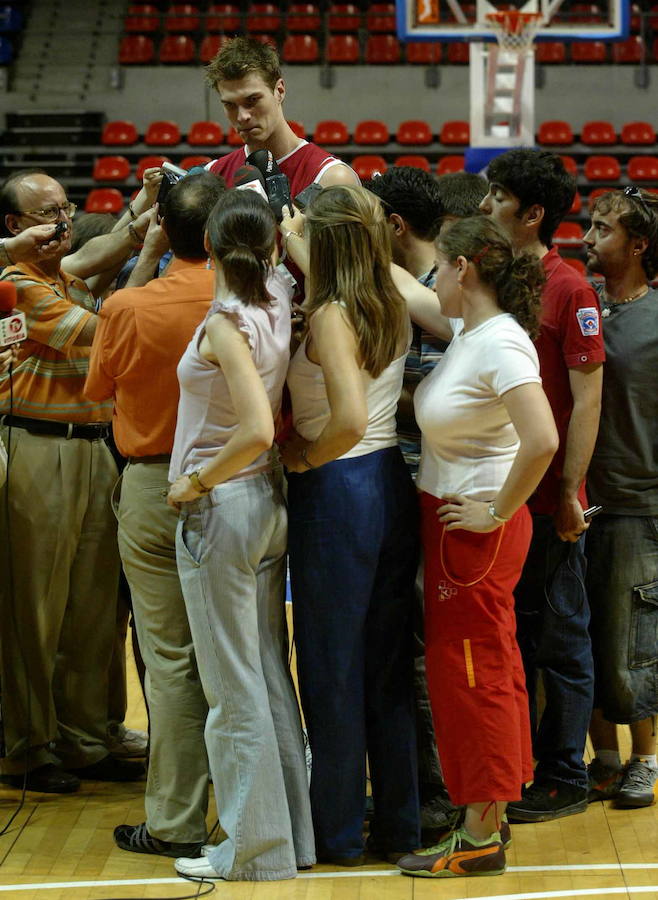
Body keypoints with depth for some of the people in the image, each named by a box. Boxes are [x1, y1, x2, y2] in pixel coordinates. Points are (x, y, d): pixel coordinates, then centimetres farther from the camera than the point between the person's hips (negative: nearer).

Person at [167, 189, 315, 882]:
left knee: (234, 689, 0)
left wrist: (196, 481, -16)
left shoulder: (225, 326, -19)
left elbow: (257, 431, -28)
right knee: (270, 676, 14)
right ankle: (293, 832, 21)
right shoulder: (279, 303, 0)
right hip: (268, 502, 8)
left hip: (220, 511, -8)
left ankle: (255, 850, 7)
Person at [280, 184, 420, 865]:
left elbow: (350, 420, -29)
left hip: (335, 495, -8)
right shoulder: (392, 309, 6)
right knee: (388, 664, 14)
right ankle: (398, 825, 22)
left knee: (331, 669, 5)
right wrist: (290, 238, 38)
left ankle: (339, 836, 15)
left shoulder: (330, 317, -18)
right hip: (392, 485, 8)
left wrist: (303, 457, -12)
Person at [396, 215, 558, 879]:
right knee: (480, 670, 15)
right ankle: (487, 818, 26)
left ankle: (480, 840, 9)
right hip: (448, 518, 9)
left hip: (477, 528, -9)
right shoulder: (464, 331, 6)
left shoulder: (501, 344, -22)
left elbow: (541, 441, -34)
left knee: (473, 674, -1)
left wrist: (498, 512, -23)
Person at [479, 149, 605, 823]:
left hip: (547, 499, -7)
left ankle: (563, 779, 13)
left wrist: (569, 490, -15)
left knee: (561, 639, 4)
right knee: (511, 634, 14)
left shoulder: (568, 288, -11)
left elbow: (587, 397, -12)